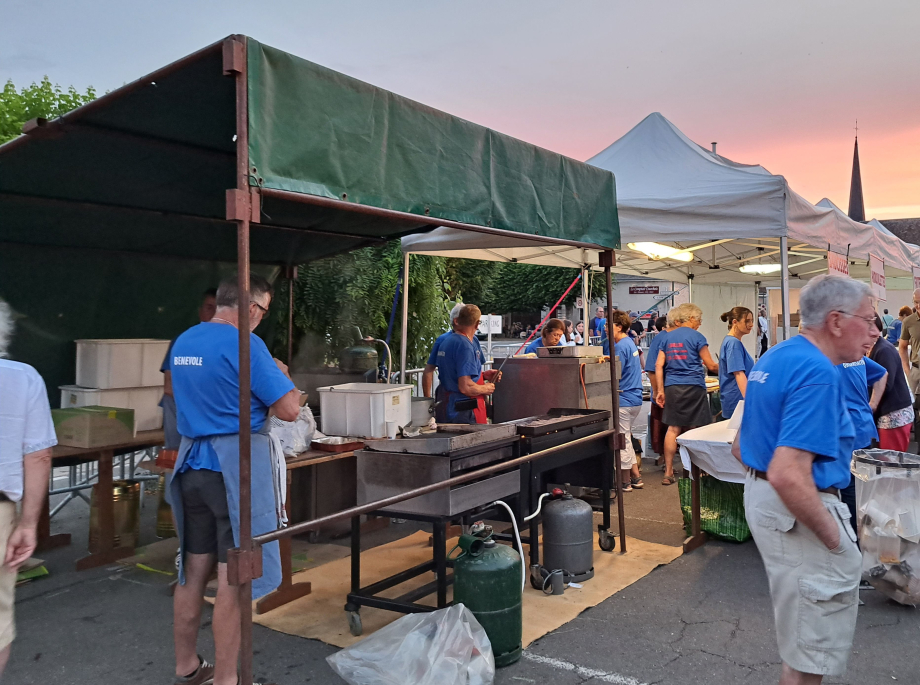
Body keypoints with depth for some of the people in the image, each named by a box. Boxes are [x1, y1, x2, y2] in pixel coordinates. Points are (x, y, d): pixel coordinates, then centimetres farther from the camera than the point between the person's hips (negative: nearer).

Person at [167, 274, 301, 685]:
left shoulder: (183, 342, 10)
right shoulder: (244, 345, -15)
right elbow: (289, 410, -15)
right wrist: (281, 374, 4)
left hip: (191, 461, 8)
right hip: (234, 464, -8)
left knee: (194, 570, 18)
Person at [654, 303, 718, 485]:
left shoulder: (667, 337, 13)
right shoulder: (696, 337, -1)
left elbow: (659, 365, 8)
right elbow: (711, 365, 1)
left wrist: (660, 390, 10)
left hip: (672, 387, 4)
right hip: (693, 386, -4)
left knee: (673, 428, 3)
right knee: (693, 430, 4)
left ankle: (668, 472, 1)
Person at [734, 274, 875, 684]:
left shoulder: (776, 358, 7)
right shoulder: (818, 373, -23)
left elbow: (741, 448, 15)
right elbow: (788, 476, -32)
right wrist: (834, 536, -19)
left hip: (759, 495, 10)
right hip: (798, 512, -10)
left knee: (800, 623, 28)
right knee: (812, 649, 7)